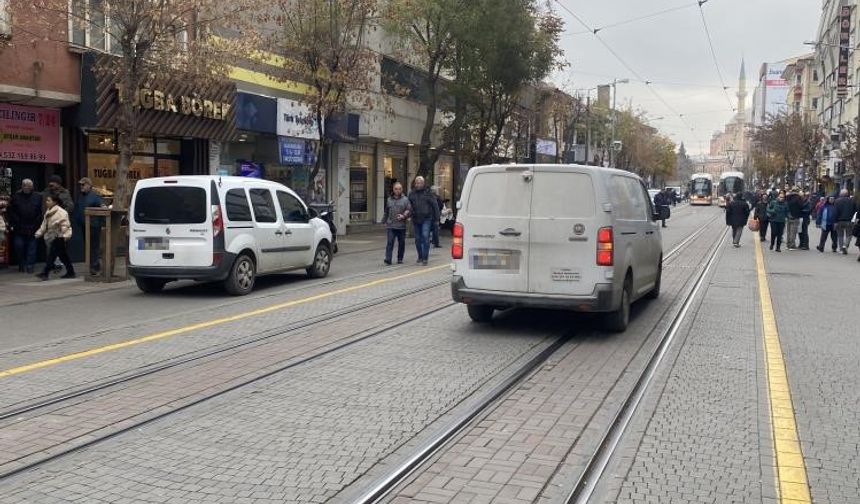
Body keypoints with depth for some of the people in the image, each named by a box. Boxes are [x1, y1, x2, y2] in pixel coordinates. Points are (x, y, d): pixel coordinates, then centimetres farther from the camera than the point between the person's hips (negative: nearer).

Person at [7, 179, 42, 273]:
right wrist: (12, 224, -3)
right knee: (19, 246, 2)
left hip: (32, 229, -1)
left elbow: (40, 212, 0)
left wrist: (37, 224, -7)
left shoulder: (37, 197, 2)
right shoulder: (16, 196, 5)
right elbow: (11, 211, 5)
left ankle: (29, 265, 6)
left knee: (31, 247, 1)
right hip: (19, 228, 1)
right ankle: (22, 264, 16)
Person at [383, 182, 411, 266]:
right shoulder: (389, 199, 11)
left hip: (401, 225, -1)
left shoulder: (405, 199, 3)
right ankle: (388, 259, -13)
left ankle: (400, 259, 20)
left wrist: (404, 216, -19)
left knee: (401, 242, 7)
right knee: (390, 242, -9)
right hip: (391, 225, 1)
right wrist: (386, 222, 18)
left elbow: (409, 210, -2)